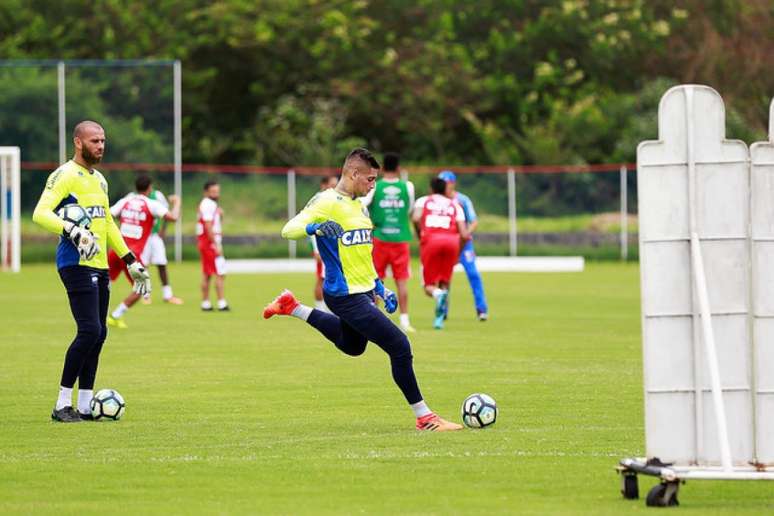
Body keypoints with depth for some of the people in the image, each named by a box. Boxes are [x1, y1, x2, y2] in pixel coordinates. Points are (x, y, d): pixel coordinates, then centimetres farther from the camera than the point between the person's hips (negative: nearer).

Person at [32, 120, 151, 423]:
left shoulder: (99, 180, 19)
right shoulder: (65, 175, -8)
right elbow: (41, 214, -20)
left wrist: (131, 262, 24)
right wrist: (72, 231, -34)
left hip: (99, 266, 9)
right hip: (77, 264, -9)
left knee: (98, 334, 7)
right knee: (90, 331, -16)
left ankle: (85, 406, 12)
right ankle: (62, 405, -9)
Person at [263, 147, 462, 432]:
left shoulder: (359, 206, 13)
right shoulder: (327, 201, -14)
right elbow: (288, 229, -22)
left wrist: (380, 287, 21)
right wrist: (316, 227, -42)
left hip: (363, 292, 10)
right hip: (346, 296, -10)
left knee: (352, 346, 33)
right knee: (399, 347, -13)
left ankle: (292, 307, 39)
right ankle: (423, 417, -3)